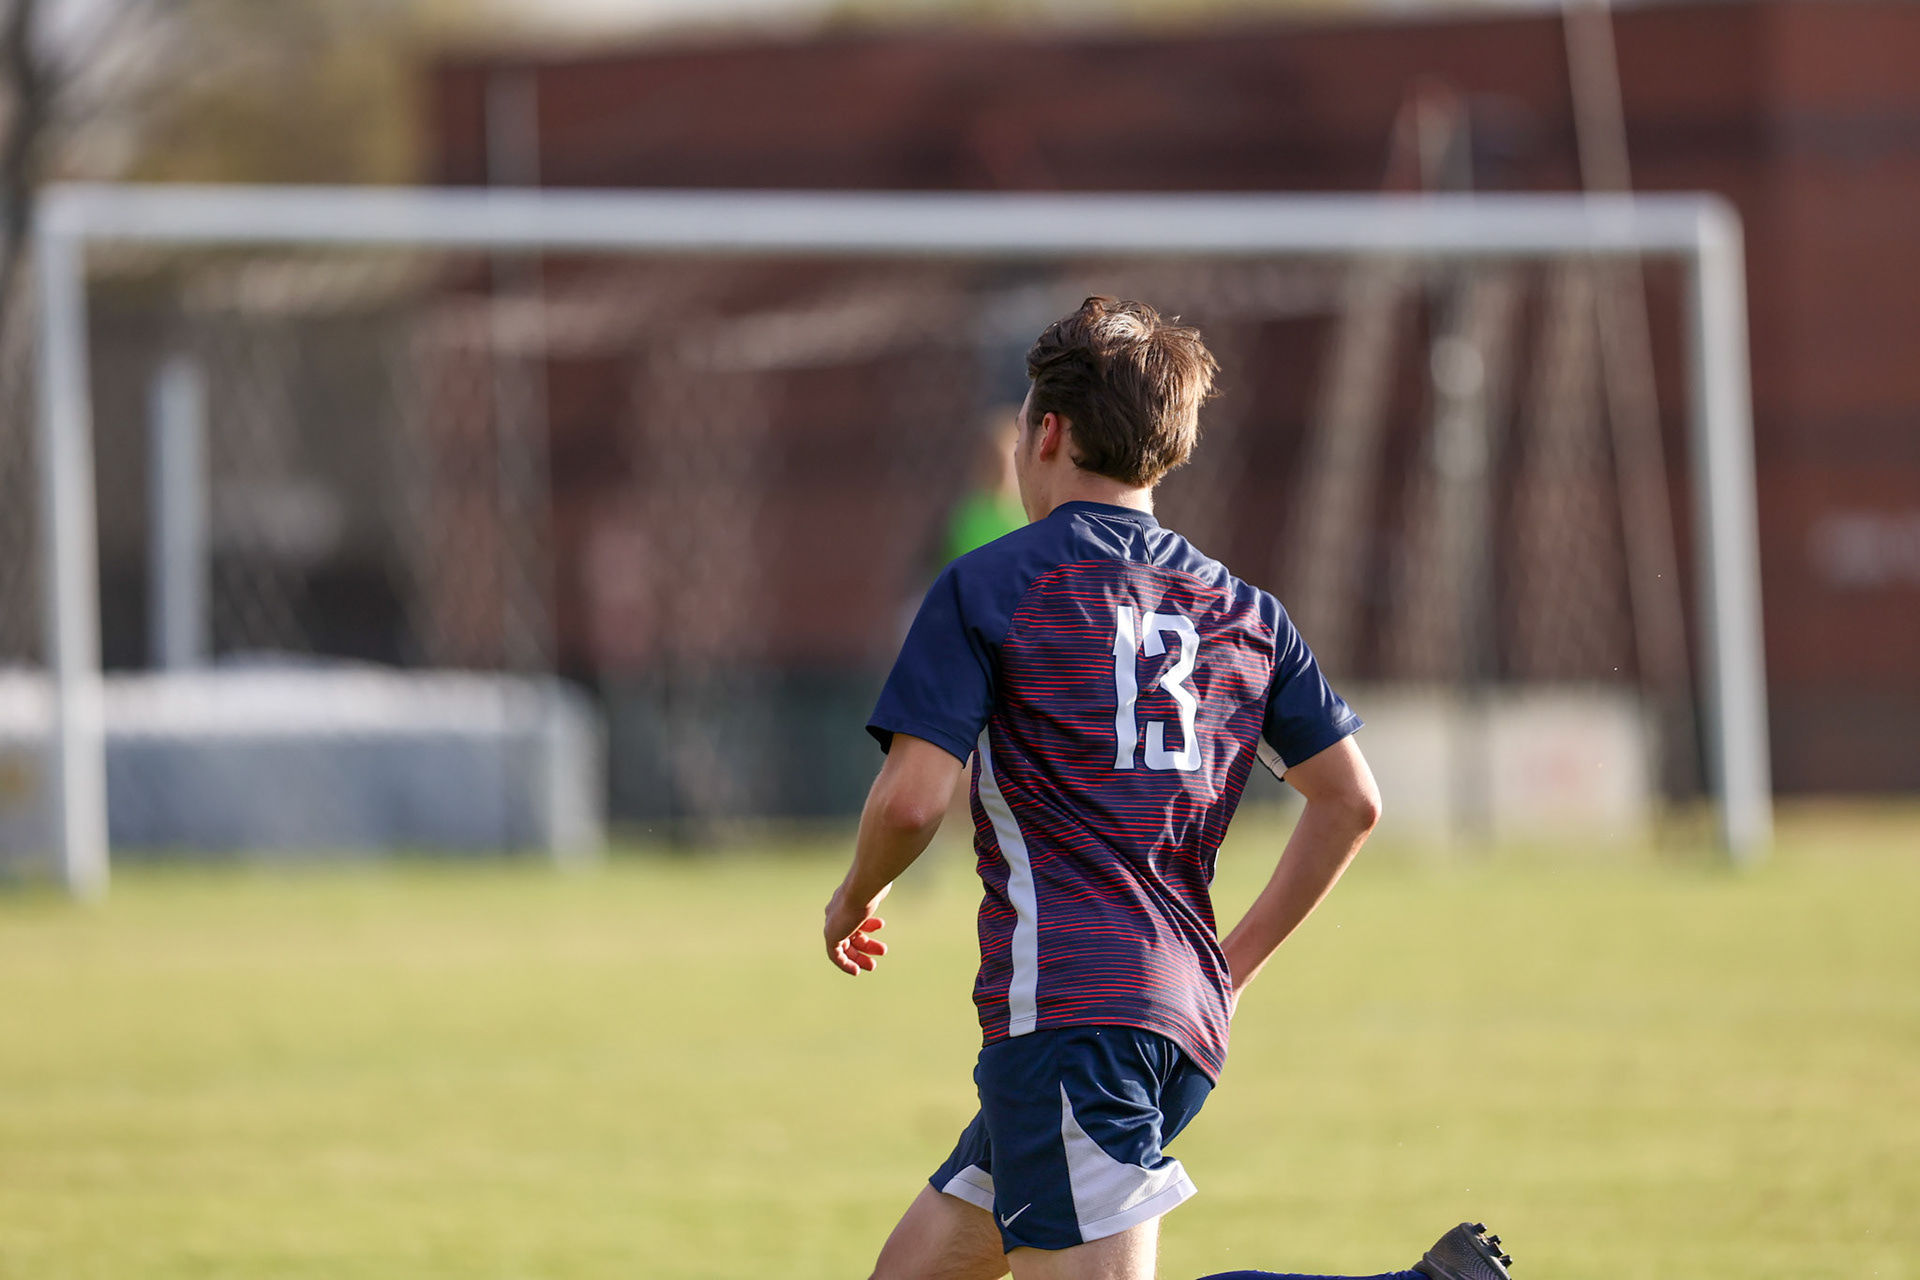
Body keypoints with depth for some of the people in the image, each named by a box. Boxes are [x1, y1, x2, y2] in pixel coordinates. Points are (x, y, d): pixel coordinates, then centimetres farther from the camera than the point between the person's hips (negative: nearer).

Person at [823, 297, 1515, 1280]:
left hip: (1063, 1010, -8)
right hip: (1187, 1016, 8)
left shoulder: (987, 587, -1)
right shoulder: (1239, 610, 17)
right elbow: (1350, 803, 16)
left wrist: (855, 898, 14)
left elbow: (912, 799, -8)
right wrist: (1234, 963, 25)